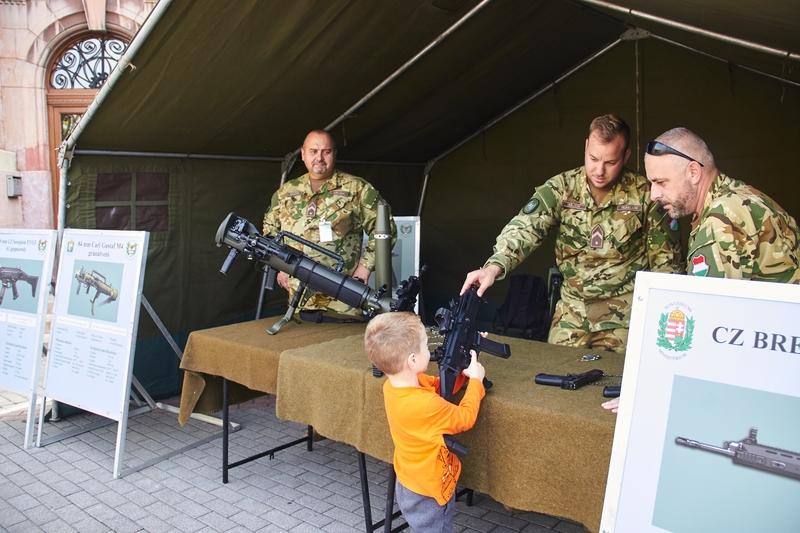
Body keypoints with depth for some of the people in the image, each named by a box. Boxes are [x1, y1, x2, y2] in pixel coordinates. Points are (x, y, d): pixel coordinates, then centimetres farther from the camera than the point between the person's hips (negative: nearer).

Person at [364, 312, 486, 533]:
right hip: (427, 494, -7)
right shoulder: (426, 405, -37)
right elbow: (465, 418, -18)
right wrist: (476, 380, -8)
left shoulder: (393, 384, -12)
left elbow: (439, 386, 4)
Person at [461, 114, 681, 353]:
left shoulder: (644, 194, -9)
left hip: (625, 307, -1)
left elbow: (664, 258, 1)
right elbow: (525, 228, -21)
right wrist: (495, 266, -39)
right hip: (573, 304, 2)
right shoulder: (562, 187, -7)